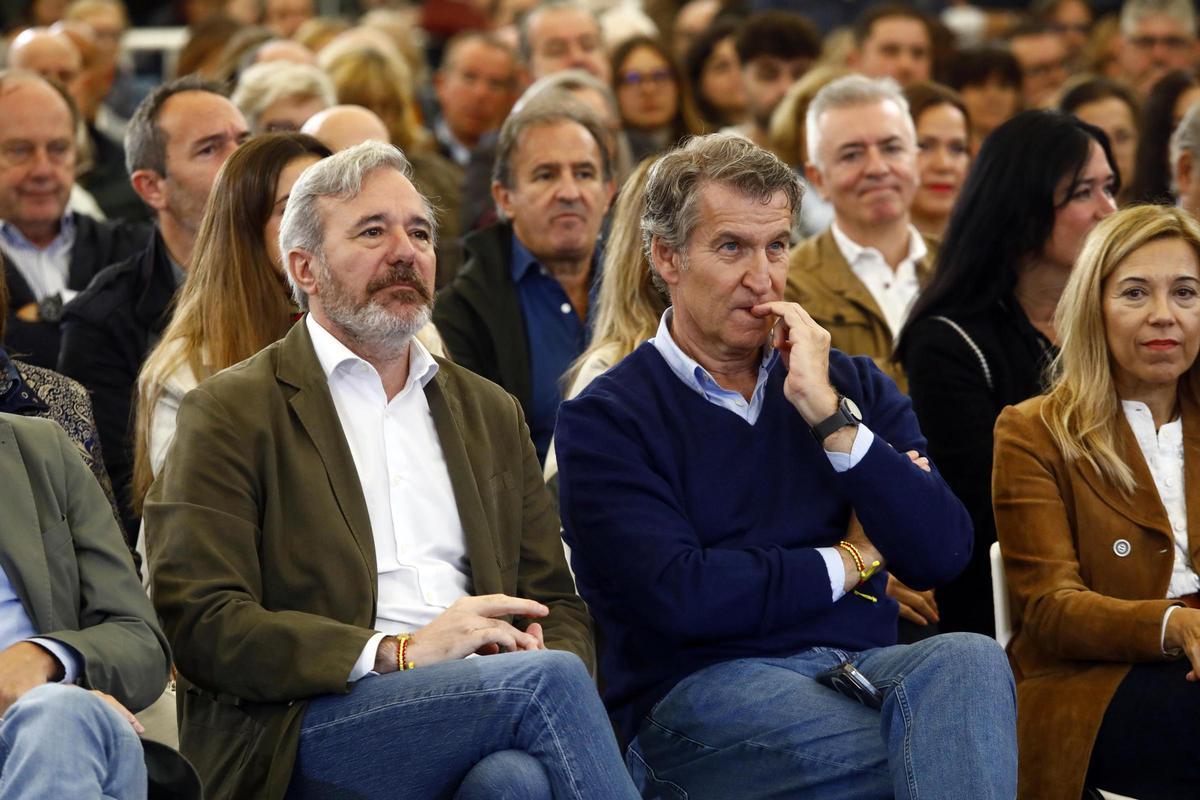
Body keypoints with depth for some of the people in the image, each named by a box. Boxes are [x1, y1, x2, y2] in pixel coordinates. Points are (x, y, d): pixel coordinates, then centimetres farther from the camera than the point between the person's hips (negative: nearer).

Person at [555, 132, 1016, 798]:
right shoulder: (605, 420, 4)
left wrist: (829, 414, -3)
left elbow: (941, 555, 5)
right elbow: (674, 597, -10)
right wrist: (849, 564, 3)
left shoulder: (852, 386, 18)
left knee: (969, 659, -33)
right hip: (701, 690, -5)